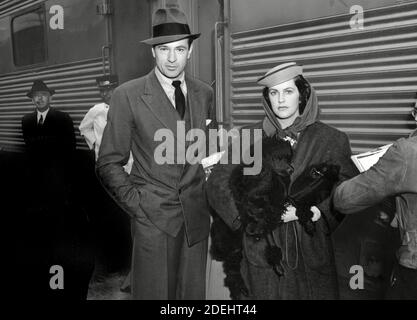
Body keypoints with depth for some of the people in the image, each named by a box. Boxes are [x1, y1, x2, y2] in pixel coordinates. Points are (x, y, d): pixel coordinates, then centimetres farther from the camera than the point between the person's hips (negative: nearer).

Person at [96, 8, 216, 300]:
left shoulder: (204, 93, 6)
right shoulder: (127, 95, -6)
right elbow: (109, 163, -2)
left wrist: (209, 190, 6)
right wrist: (136, 204, -8)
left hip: (197, 217, 4)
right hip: (153, 217, -3)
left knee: (193, 293, 12)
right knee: (154, 292, 5)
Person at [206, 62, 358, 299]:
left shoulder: (331, 139, 0)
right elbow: (218, 184, 0)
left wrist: (319, 210, -16)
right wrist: (252, 214, -11)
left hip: (312, 253, 0)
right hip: (261, 251, 0)